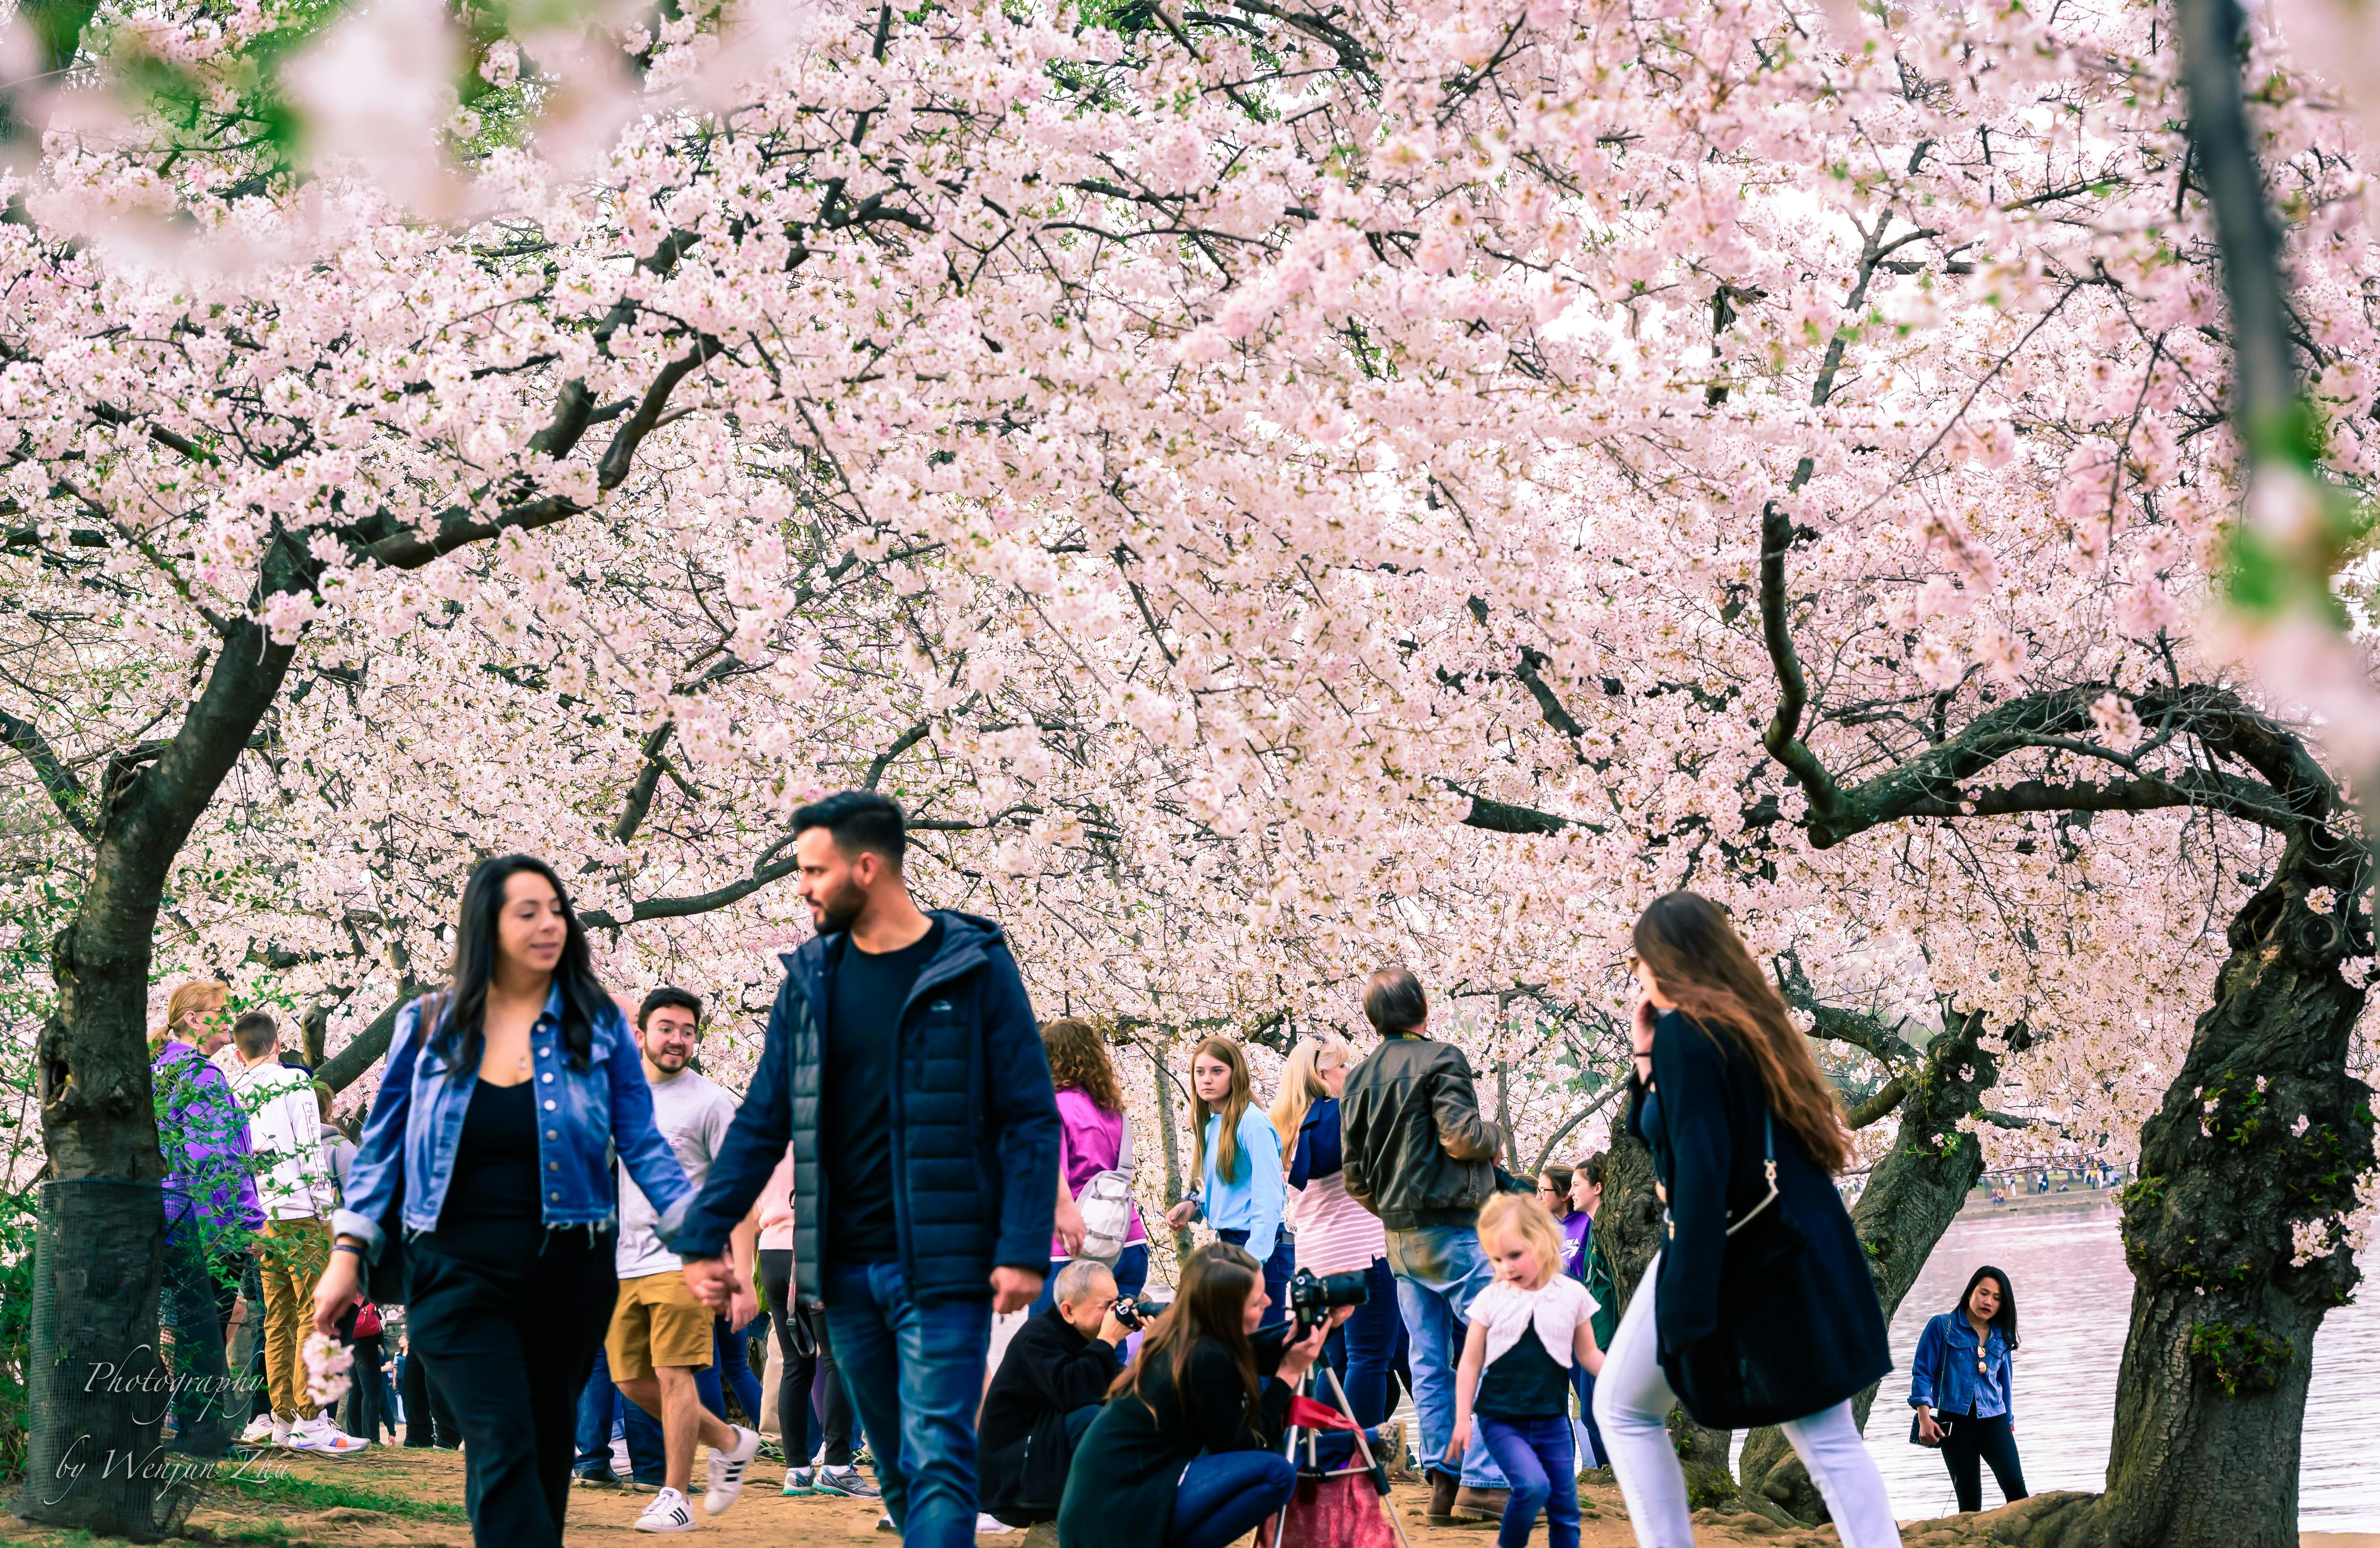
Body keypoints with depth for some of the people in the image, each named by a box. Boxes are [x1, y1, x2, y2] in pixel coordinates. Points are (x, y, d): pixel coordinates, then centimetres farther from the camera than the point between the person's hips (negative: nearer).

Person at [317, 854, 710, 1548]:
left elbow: (642, 1143, 1)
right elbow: (381, 1146, 8)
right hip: (461, 1274, -1)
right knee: (503, 1447, -14)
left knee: (547, 1449, 10)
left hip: (568, 1275, 2)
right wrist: (347, 1254, 2)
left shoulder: (598, 1025, 3)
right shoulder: (430, 1026, 4)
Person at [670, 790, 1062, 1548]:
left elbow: (1031, 1118, -6)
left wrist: (1024, 1250, -14)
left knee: (938, 1460, -10)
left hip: (942, 1266, -5)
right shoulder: (810, 978, 9)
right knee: (898, 1468, 10)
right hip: (846, 1270, 5)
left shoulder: (974, 966, -4)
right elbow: (761, 1123, 13)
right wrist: (702, 1238, 7)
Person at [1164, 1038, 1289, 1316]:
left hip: (1260, 1244, -9)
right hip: (1226, 1245, 9)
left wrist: (1254, 1261, -23)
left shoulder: (1253, 1123, -14)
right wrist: (1193, 1206, 4)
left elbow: (1269, 1199, -18)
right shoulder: (1209, 1124, 11)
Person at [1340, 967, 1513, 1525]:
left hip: (1401, 1240, 7)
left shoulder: (1359, 1078, 11)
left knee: (1429, 1361, 9)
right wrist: (1495, 1136, 0)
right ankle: (1482, 1483, -12)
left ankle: (1442, 1480, 6)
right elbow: (1461, 1137, -20)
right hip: (1455, 1228, -7)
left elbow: (1355, 1177, 12)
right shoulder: (1440, 1059, -10)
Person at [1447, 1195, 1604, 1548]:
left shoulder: (1572, 1295, 0)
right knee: (1533, 1485, -23)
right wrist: (1462, 1421, -1)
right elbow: (1471, 1363, 2)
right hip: (1502, 1421, -2)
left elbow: (1587, 1354, 11)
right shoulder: (1491, 1300, -3)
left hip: (1552, 1422, 2)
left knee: (1565, 1507, 4)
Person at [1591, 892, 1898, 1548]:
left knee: (1623, 1408, 9)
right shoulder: (1749, 1020, 13)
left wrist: (1687, 1316, -23)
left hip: (1726, 1254, -8)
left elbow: (1700, 1172, -22)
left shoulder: (1686, 1033, -15)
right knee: (1828, 1438, 7)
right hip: (1801, 1252, 8)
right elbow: (1653, 1133, 23)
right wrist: (1647, 1054, 9)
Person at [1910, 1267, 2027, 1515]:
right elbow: (1922, 1373, -1)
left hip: (1994, 1420, 3)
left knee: (2016, 1488, -16)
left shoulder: (2001, 1337, 13)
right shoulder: (1942, 1326, 1)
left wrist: (2009, 1424, 23)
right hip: (1955, 1422, -3)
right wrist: (1924, 1418, -10)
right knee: (1970, 1502, -5)